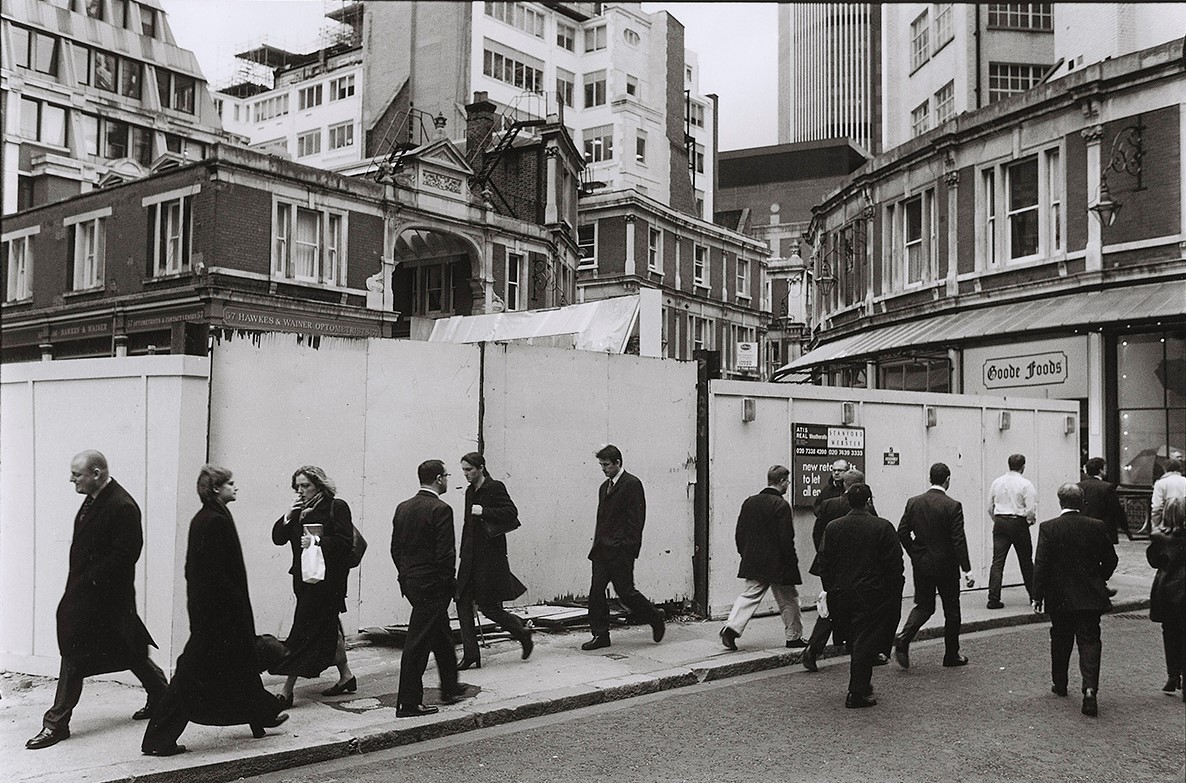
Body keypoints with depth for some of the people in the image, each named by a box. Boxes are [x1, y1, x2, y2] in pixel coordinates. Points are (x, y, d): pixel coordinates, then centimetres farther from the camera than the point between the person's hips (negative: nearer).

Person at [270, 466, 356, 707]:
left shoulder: (337, 507, -7)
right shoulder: (299, 511, 13)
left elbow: (346, 542, -13)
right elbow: (278, 538, 7)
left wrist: (319, 541, -22)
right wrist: (289, 515, -5)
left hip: (326, 577, -7)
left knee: (303, 633, -8)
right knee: (327, 628, 16)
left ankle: (287, 691, -5)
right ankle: (346, 676, 30)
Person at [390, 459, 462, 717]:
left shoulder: (403, 508, 8)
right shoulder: (440, 509, -16)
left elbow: (395, 548, 10)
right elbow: (445, 553, -19)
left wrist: (406, 575, 17)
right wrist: (450, 582, -6)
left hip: (410, 582, 8)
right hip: (432, 585, -8)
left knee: (442, 635, 21)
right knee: (418, 642, -3)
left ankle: (450, 688, 34)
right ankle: (408, 703, 3)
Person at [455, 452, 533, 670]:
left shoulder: (495, 488, -9)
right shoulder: (470, 491, 14)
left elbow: (512, 512, -19)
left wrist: (484, 511, -23)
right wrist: (464, 553, 18)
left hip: (490, 555, -8)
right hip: (471, 557, 8)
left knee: (487, 605, -4)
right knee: (463, 602, 1)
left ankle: (522, 634, 19)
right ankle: (470, 655, 8)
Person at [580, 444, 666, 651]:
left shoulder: (632, 484, -8)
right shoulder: (604, 486, 18)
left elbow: (636, 519, -13)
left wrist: (628, 548, -17)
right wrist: (597, 544, 13)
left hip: (621, 551, -8)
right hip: (602, 549, 8)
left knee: (625, 591, -3)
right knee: (596, 591, 1)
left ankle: (656, 620, 18)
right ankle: (600, 635, 9)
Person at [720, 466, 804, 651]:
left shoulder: (749, 502, 4)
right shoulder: (781, 505, -15)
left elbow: (739, 533, 8)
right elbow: (786, 538, -17)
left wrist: (745, 554, 17)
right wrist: (792, 561, -7)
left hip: (753, 561, 5)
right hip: (777, 564, -5)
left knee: (749, 595, 9)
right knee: (788, 600, 11)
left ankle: (731, 627, -8)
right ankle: (794, 637, 21)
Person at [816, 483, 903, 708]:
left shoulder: (832, 527, 1)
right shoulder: (883, 527, -9)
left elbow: (824, 562, 4)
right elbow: (894, 563, -7)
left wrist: (830, 590, 13)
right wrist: (894, 594, 2)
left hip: (840, 595, 4)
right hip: (871, 595, -4)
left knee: (855, 640, 18)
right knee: (865, 642, 1)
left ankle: (861, 683, 26)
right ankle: (857, 693, 2)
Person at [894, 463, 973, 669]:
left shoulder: (913, 503, -1)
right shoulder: (952, 506, -13)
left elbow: (902, 533, -1)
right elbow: (958, 540, -16)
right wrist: (966, 569, -11)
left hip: (921, 565, 4)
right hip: (946, 566, -4)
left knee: (923, 606, 13)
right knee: (951, 610, 12)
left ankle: (903, 639, -9)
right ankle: (951, 655, 20)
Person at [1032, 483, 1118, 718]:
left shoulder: (1048, 528, -10)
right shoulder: (1096, 527, -5)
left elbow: (1041, 565, -11)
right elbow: (1110, 560, 4)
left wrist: (1038, 596, -3)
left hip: (1060, 597, 0)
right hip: (1090, 597, 0)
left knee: (1060, 640, 16)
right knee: (1089, 641, 1)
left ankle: (1060, 683, 28)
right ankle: (1090, 687, -16)